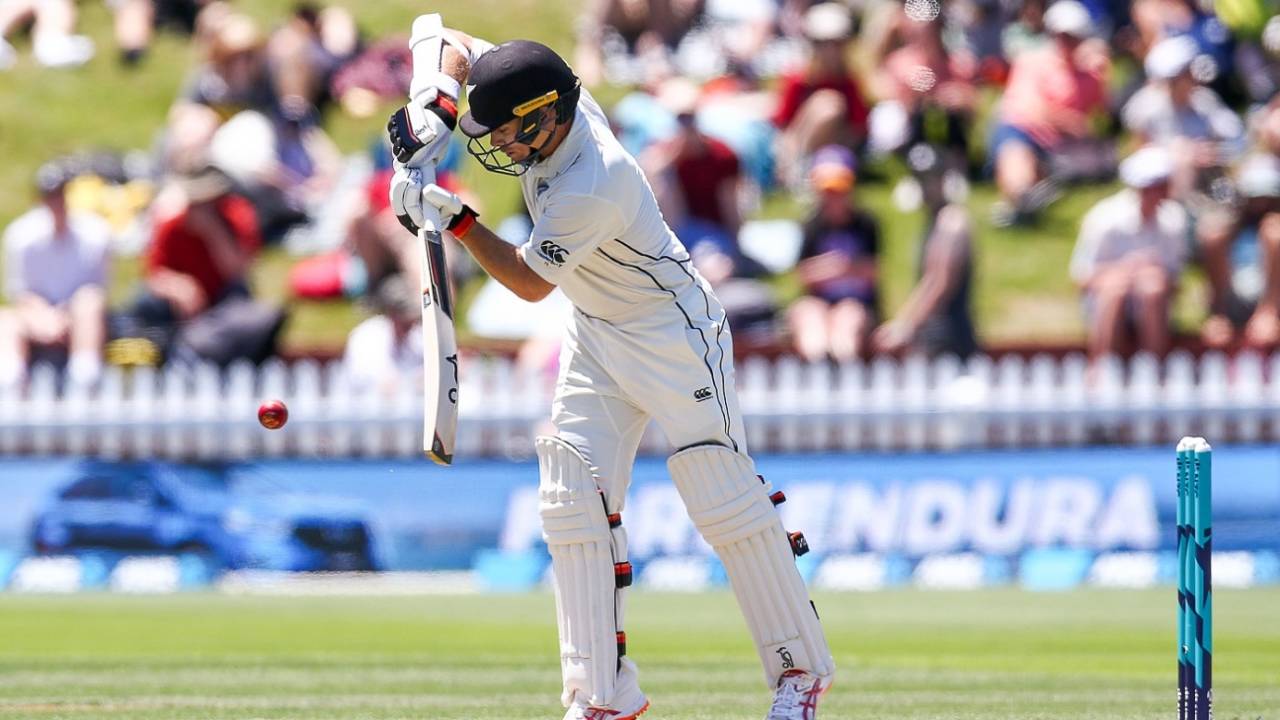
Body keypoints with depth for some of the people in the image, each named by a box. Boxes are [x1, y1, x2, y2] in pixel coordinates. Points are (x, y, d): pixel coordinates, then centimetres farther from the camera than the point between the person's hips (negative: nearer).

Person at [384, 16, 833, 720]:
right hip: (596, 333, 9)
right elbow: (447, 40, 0)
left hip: (674, 332, -9)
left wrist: (453, 217, -26)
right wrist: (431, 107, -17)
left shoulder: (591, 188, -34)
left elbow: (530, 280, -22)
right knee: (573, 496, -1)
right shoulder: (551, 97, -11)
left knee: (725, 499, -9)